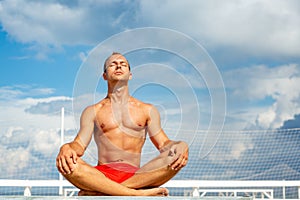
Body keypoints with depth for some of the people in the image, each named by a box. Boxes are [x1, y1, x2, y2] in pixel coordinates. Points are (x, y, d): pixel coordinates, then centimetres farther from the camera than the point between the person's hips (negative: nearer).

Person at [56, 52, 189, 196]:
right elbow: (80, 144, 7)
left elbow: (163, 143, 14)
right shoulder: (93, 111, 17)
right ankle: (138, 193, -35)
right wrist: (66, 148, -19)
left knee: (178, 154, -27)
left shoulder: (147, 110, 20)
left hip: (136, 175, 2)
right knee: (66, 163, -32)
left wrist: (180, 147, -11)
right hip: (102, 175, -1)